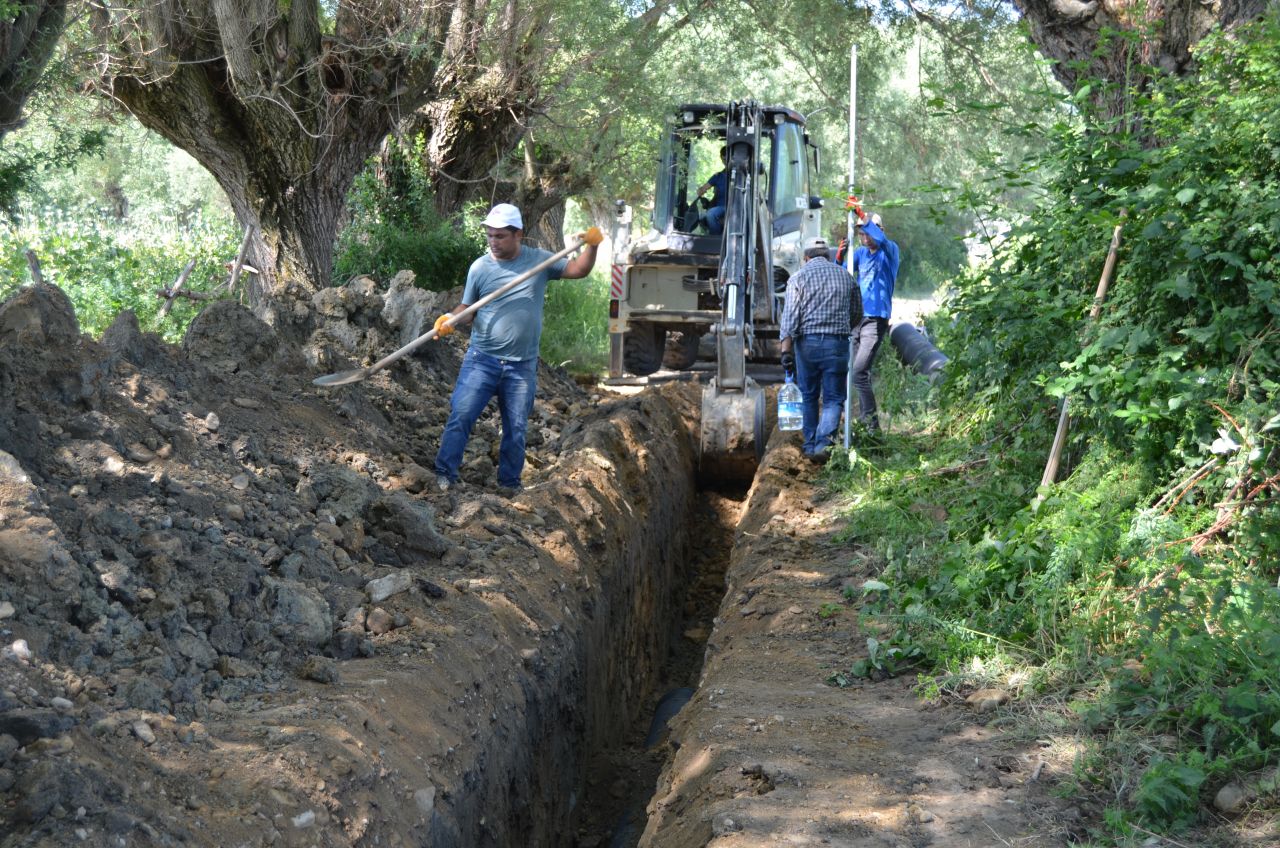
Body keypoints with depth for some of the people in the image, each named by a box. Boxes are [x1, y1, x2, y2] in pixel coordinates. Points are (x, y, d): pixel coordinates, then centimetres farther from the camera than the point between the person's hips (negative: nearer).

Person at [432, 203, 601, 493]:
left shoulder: (539, 260, 1)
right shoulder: (480, 267, -2)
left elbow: (577, 270, 2)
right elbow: (467, 309, 2)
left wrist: (591, 246, -15)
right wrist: (450, 320, -18)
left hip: (522, 366, 1)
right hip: (482, 359, -1)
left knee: (516, 428, 9)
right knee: (460, 415, -8)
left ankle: (509, 481, 24)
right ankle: (445, 474, 2)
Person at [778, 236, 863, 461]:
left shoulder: (799, 277, 2)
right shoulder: (845, 276, 10)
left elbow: (790, 316, -6)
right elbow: (857, 314, 18)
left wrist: (786, 349, -8)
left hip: (807, 342, 0)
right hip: (838, 343, 1)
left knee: (809, 396, 13)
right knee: (833, 398, 2)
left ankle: (810, 444, 18)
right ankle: (824, 441, -16)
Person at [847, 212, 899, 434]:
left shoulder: (890, 251, -4)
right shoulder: (860, 253, 13)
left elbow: (882, 240, -27)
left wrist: (863, 216, -29)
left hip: (876, 320, -7)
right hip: (857, 318, 7)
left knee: (859, 373, -16)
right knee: (859, 373, 11)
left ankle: (872, 423, -13)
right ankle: (864, 419, 21)